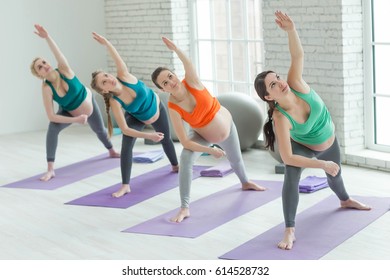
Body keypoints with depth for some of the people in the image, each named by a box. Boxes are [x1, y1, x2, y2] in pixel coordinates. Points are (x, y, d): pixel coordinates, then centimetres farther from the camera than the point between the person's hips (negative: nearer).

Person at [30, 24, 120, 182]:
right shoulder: (47, 89, -33)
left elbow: (59, 54, -55)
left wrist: (47, 37, -72)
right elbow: (51, 116, -35)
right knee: (53, 128, -30)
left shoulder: (63, 70, -33)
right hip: (69, 113, -1)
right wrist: (76, 120, -39)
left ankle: (112, 151, 59)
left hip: (89, 104, 1)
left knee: (100, 130, 25)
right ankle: (50, 170, -28)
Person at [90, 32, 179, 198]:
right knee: (126, 146, -23)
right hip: (136, 119, -2)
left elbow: (118, 60, -51)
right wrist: (148, 136, -45)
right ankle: (125, 186, -15)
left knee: (166, 139, 23)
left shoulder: (124, 76, -35)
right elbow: (125, 129, -37)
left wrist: (106, 43, -66)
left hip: (157, 110, 2)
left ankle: (175, 166, 52)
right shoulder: (115, 102, -35)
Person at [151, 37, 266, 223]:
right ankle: (185, 208, -23)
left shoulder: (191, 82, -29)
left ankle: (245, 183, 61)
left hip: (226, 126, 2)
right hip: (202, 136, -1)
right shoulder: (173, 108, -30)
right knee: (185, 159, -29)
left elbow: (189, 65, -53)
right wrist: (210, 150, -33)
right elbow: (185, 141, -30)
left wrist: (175, 49, -68)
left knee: (235, 159, 26)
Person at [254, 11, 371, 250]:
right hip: (303, 148, -4)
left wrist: (291, 30, -63)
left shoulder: (296, 85, -33)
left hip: (329, 142, 4)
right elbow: (287, 157, -41)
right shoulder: (281, 118, -39)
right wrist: (322, 164, -37)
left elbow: (298, 55, -45)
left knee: (335, 175, 28)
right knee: (291, 177, -32)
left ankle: (346, 201, 64)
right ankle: (290, 231, -26)